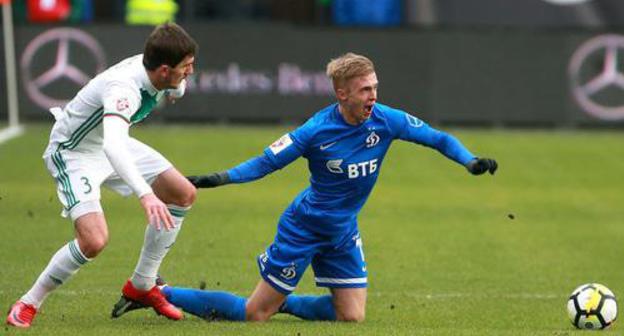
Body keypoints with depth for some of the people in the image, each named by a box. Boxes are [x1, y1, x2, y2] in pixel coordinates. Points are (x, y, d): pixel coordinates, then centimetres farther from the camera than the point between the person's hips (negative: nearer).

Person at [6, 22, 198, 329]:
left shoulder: (151, 66, -13)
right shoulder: (123, 88, -38)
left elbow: (176, 90, 18)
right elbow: (113, 147, -56)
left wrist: (176, 90, -4)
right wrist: (145, 194, -66)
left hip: (110, 144, 9)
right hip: (72, 152, -9)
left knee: (183, 194, 5)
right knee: (94, 240, -26)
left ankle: (141, 286, 16)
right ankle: (28, 304, -5)